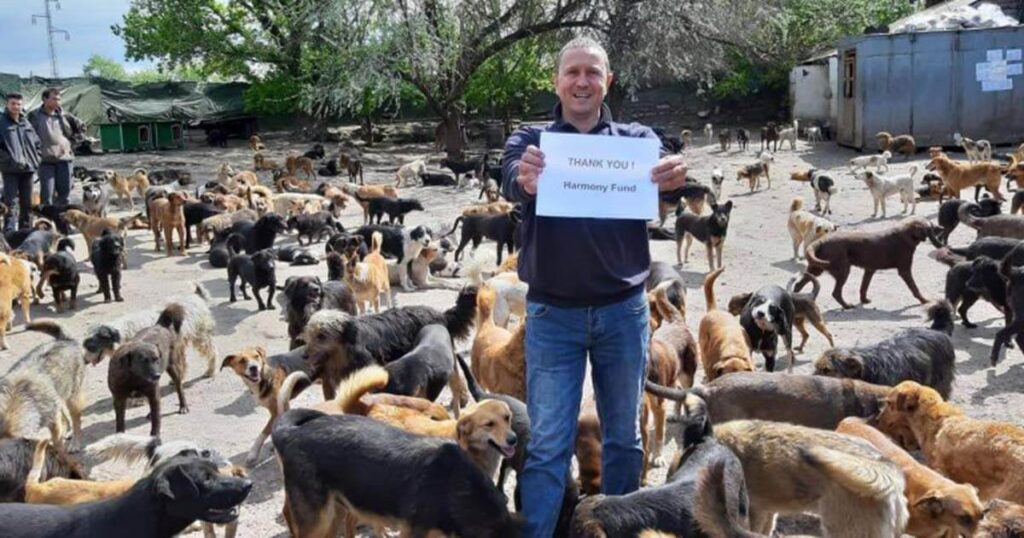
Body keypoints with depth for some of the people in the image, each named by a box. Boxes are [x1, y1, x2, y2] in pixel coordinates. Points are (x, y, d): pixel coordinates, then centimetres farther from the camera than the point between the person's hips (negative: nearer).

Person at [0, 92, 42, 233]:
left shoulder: (26, 123, 13)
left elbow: (36, 143, 20)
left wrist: (35, 160, 8)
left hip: (28, 168, 6)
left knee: (27, 203, 13)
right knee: (11, 203, -10)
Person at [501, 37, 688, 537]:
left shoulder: (636, 138, 5)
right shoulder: (531, 139, 2)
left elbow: (658, 173, -15)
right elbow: (510, 178, -18)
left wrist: (674, 176, -40)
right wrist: (523, 178, -43)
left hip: (622, 309, 2)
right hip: (553, 313, -1)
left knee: (623, 436, 15)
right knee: (546, 445, 2)